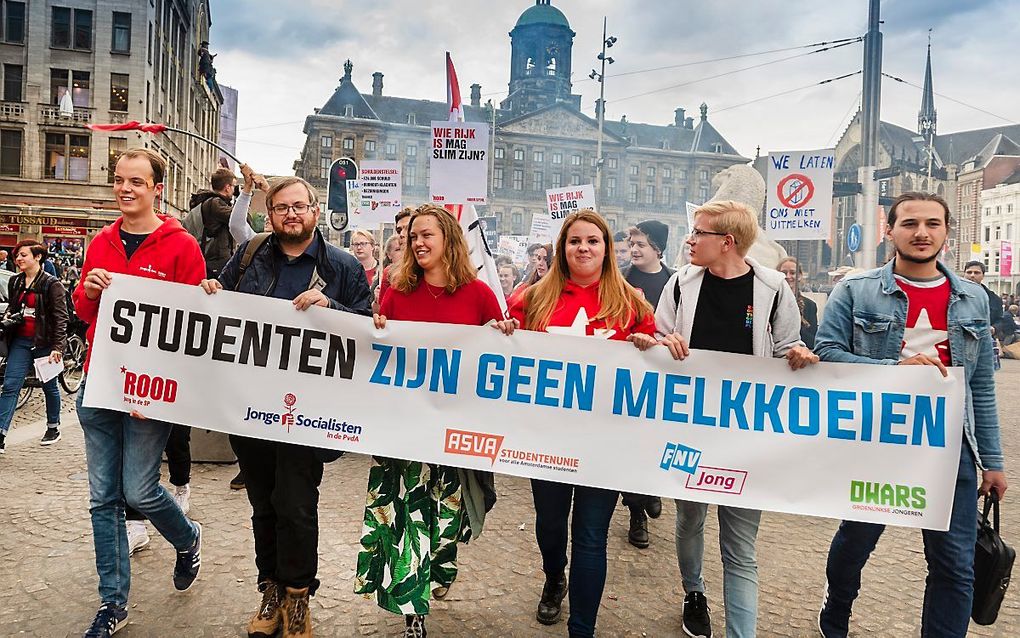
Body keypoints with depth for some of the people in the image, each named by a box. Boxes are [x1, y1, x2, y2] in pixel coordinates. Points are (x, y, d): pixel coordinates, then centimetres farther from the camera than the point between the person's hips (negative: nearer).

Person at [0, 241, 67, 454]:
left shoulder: (52, 284, -10)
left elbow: (60, 317, -12)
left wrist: (57, 347, -18)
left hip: (44, 343, -5)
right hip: (21, 342, 5)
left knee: (49, 387, 10)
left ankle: (54, 428, 28)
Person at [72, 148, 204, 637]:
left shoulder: (181, 246, -6)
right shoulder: (101, 244, 11)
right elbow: (85, 314, 18)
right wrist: (88, 292, -6)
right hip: (98, 385, 5)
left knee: (139, 491, -4)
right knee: (103, 497, 7)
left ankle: (188, 541, 29)